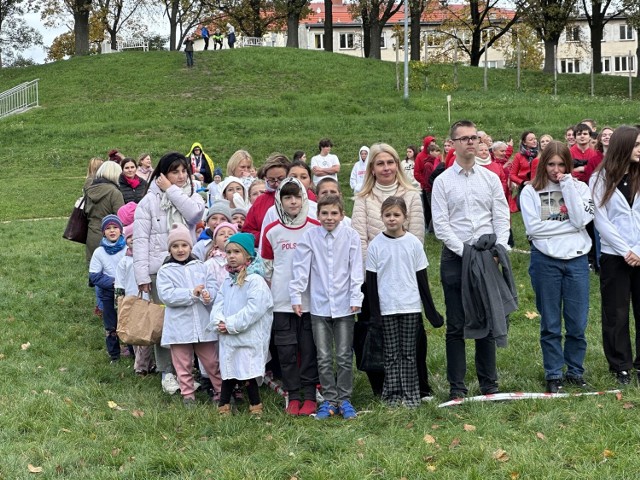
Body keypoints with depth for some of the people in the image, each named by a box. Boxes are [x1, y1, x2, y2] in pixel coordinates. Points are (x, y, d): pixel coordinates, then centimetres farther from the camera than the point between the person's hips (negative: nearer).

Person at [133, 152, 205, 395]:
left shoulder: (191, 196, 10)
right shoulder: (149, 201, 2)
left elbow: (194, 213, -15)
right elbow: (140, 240, -3)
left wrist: (171, 190, -9)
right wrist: (142, 276, -10)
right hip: (160, 269, -2)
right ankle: (167, 371, 9)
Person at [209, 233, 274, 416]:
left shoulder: (255, 281, -13)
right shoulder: (228, 281, 13)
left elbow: (253, 309, -20)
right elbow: (218, 303, 12)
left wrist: (231, 325, -17)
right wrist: (218, 322, -8)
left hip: (248, 337, -7)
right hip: (227, 338, 7)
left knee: (248, 374, -4)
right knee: (228, 373, 13)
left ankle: (256, 407, 9)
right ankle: (223, 407, 20)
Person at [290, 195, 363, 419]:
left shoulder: (350, 236, -3)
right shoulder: (310, 236, -1)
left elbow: (356, 269, -2)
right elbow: (300, 267, 1)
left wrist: (356, 298, -5)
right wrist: (296, 296, -3)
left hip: (344, 305, -1)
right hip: (319, 305, 1)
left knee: (344, 356, 5)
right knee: (324, 357, 5)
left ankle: (344, 400, 15)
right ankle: (329, 400, 14)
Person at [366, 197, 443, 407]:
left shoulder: (414, 243, 1)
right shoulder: (376, 245, -1)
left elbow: (422, 278, 5)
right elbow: (371, 281, 1)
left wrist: (430, 309, 4)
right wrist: (374, 312, -4)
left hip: (411, 305, 0)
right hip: (386, 308, 0)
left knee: (409, 353, 5)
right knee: (391, 353, 5)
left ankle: (411, 394, 12)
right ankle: (392, 394, 12)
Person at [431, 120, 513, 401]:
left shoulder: (490, 178, 9)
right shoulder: (443, 181, 1)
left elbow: (501, 218, 6)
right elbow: (440, 225, -5)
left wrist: (499, 250, -8)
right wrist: (464, 252, -13)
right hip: (455, 258, -2)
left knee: (487, 323, 6)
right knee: (456, 326, 2)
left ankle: (489, 384, 15)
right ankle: (457, 387, 7)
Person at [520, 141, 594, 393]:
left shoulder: (579, 188, 6)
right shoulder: (531, 191, 1)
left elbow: (580, 220, -11)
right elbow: (533, 227, -11)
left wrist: (567, 186, -10)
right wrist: (568, 224, -9)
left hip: (576, 259, 2)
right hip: (546, 261, -1)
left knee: (577, 322, 4)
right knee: (550, 324, 6)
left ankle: (575, 371, 20)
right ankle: (553, 374, 16)